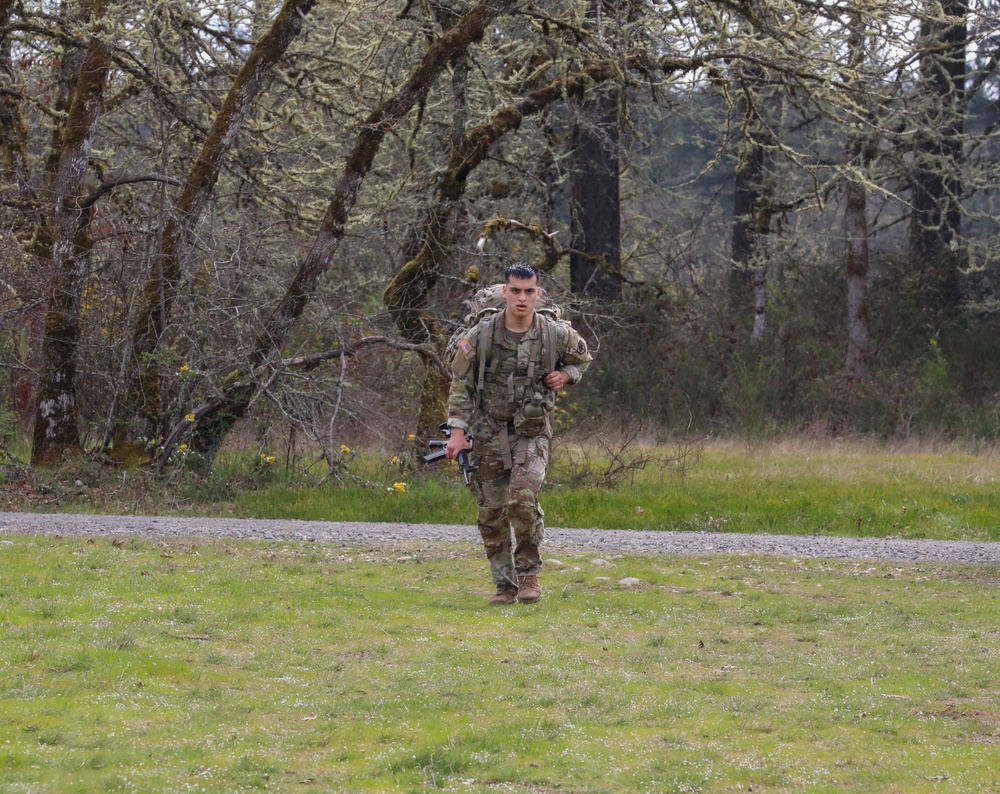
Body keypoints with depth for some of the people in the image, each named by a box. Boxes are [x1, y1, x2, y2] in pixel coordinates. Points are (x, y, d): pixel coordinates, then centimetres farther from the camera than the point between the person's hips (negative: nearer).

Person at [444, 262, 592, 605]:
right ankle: (505, 585, 14)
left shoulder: (556, 334, -4)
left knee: (523, 499, -21)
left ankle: (528, 573, -4)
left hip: (532, 431, -1)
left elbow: (582, 357, 18)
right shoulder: (480, 335, -7)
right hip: (489, 433, 1)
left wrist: (565, 375, -2)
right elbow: (461, 383, -1)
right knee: (491, 512, 2)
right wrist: (458, 431, -7)